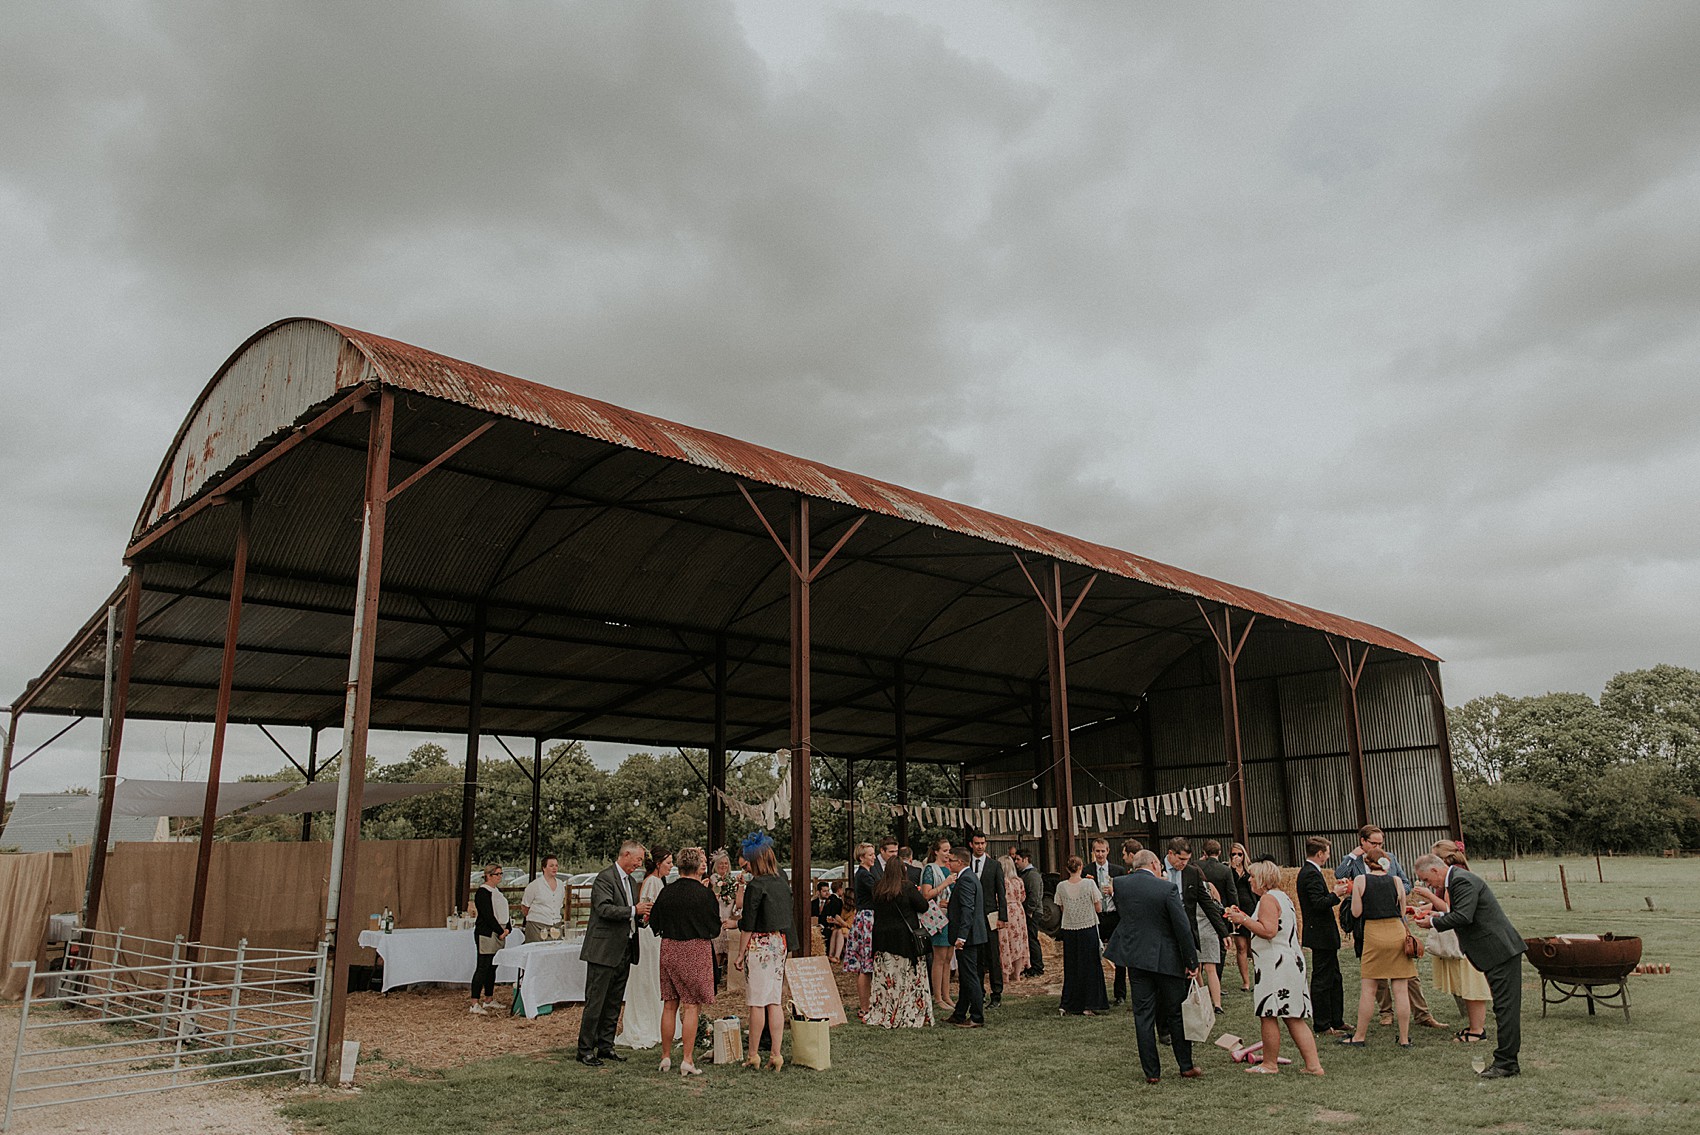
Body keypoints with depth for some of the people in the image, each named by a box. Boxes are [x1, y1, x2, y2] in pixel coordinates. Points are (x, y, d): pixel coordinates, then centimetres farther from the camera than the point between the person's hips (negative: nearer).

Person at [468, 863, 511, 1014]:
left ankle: (489, 999, 21)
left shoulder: (498, 891, 16)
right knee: (483, 967, -10)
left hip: (499, 934, 9)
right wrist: (501, 931, -13)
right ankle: (474, 1004, -10)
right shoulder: (482, 892, -11)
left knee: (493, 967, 12)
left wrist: (507, 929, 4)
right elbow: (487, 915, -16)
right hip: (486, 933, -9)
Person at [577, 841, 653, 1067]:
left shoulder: (631, 881, 17)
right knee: (595, 1002, -3)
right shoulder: (605, 877, -12)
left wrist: (641, 913, 2)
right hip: (604, 950, -9)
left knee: (614, 1002, 13)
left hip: (624, 950, 9)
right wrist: (634, 910, -22)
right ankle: (585, 1050, 4)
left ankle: (605, 1046, 21)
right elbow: (604, 908, -22)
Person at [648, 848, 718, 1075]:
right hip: (696, 951, -4)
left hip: (669, 950, 4)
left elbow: (654, 924, 6)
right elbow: (715, 929, -5)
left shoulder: (666, 892, -1)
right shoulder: (705, 894, -12)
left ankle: (666, 1057, 20)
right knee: (691, 1006, 1)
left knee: (669, 1006, 13)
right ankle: (687, 1060, 1)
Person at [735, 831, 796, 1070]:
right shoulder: (782, 883, 8)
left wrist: (741, 954, -5)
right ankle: (776, 1055, 8)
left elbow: (749, 924, -12)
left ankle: (753, 1055, 9)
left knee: (757, 1002, 1)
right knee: (775, 1002, 8)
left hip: (760, 944, -7)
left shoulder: (755, 885, -13)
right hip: (780, 943, 7)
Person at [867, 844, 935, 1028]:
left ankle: (883, 1015, 13)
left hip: (882, 936, 4)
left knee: (885, 978, 10)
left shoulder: (877, 889, 3)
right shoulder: (907, 888, -11)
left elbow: (876, 912, 11)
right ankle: (911, 1016, 5)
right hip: (905, 937, -4)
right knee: (910, 978, 4)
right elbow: (923, 906, -6)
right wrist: (916, 892, 9)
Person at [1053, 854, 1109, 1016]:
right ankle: (1089, 1005, 9)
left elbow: (1061, 908, 4)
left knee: (1071, 967, 12)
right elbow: (1098, 907, -5)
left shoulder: (1061, 886, -5)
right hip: (1088, 928, -2)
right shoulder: (1089, 884, -11)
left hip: (1069, 929, 2)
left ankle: (1068, 1005, 10)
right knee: (1090, 966, 9)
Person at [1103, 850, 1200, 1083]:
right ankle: (1186, 1066, 22)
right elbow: (1182, 927, -11)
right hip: (1166, 959, -2)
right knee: (1176, 1013, 13)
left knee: (1143, 1016, 7)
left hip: (1136, 958, 2)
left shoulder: (1119, 884, -2)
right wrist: (1191, 961, -3)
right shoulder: (1167, 888, -12)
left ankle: (1152, 1072, 9)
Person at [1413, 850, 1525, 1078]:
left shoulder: (1462, 881, -17)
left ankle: (1505, 1063, -3)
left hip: (1501, 950, -11)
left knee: (1505, 1007, -6)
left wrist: (1433, 922, -14)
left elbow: (1463, 916, -25)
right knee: (1503, 1007, 13)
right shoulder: (1455, 880, 15)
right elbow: (1459, 913, 23)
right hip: (1499, 951, 11)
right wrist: (1438, 916, 9)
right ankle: (1506, 1061, 18)